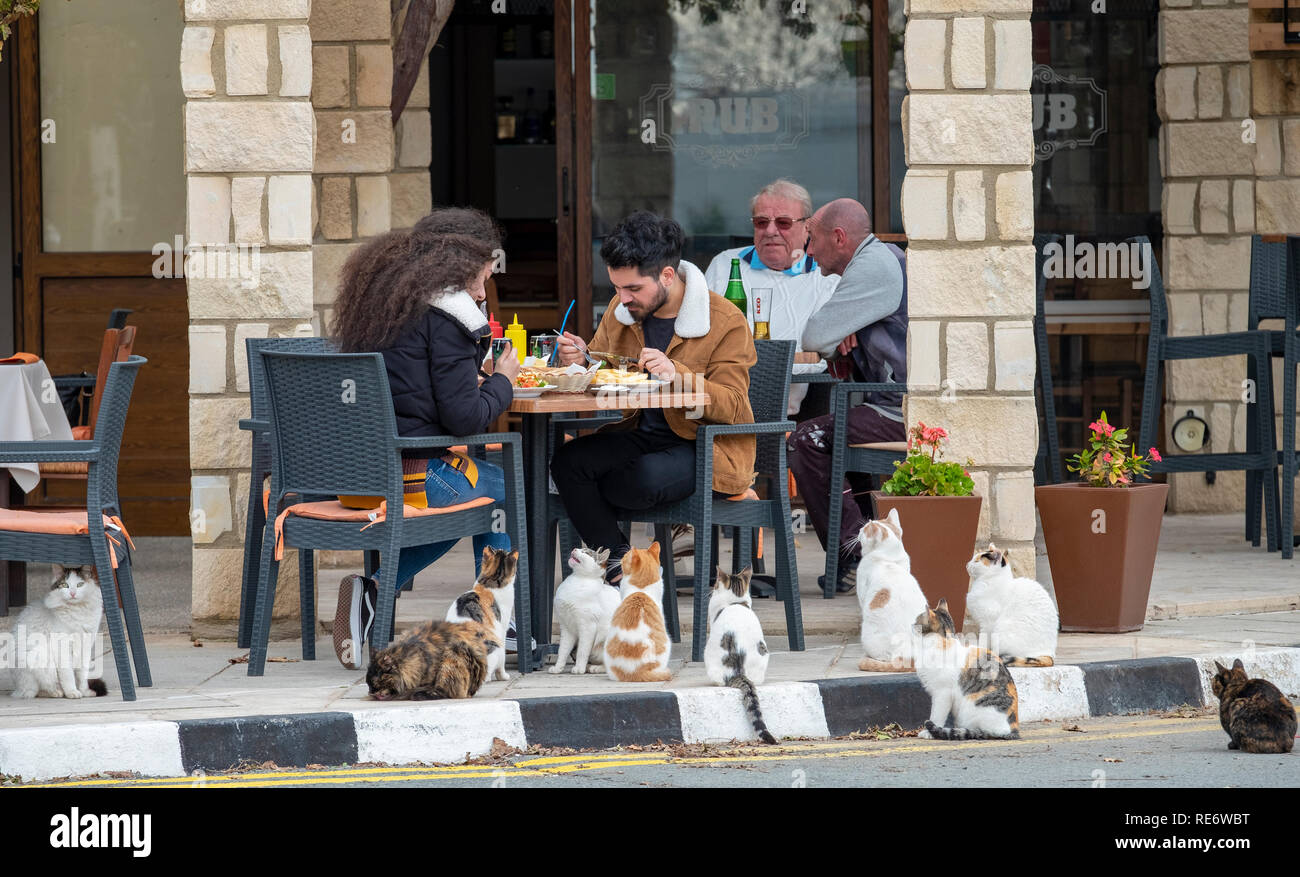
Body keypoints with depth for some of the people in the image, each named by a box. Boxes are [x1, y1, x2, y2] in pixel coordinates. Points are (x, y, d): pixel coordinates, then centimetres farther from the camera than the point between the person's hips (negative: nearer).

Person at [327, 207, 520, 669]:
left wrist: (472, 377, 17)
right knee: (503, 487, 21)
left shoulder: (375, 301, 13)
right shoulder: (443, 314, -12)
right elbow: (464, 417, -14)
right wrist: (503, 381, 4)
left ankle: (373, 590, 12)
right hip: (416, 479, -7)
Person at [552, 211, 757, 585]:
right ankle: (618, 563, -11)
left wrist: (677, 374, -33)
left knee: (646, 478, -36)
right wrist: (579, 361, -7)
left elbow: (731, 406, -17)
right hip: (643, 435, 6)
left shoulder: (725, 322, -11)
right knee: (568, 461, -22)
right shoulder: (620, 310, 7)